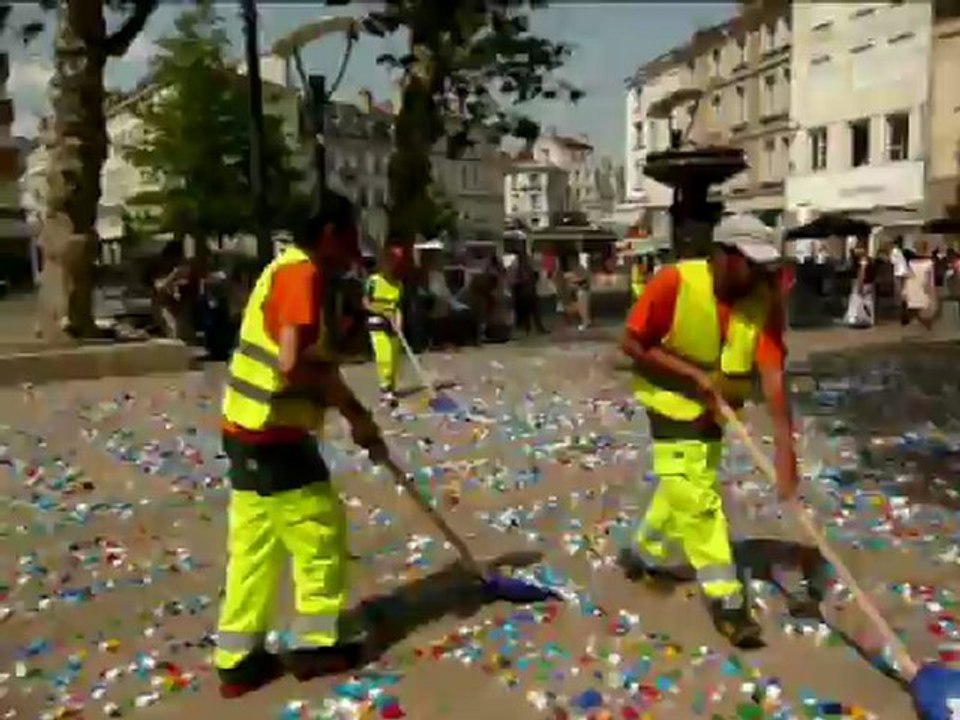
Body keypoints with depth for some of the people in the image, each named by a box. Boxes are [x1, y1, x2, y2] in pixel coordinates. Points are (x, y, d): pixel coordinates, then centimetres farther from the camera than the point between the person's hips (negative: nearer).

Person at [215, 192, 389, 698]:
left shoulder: (290, 271, 16)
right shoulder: (304, 276, -15)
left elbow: (314, 364, 17)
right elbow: (294, 364, -27)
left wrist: (356, 418, 14)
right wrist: (356, 413, -15)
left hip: (251, 430, 9)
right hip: (272, 434, -9)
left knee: (255, 543, 14)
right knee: (320, 530, 5)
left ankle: (237, 657, 23)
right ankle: (316, 643, 20)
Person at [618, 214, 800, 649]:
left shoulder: (764, 300, -18)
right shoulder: (675, 283, -27)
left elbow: (773, 372, -27)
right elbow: (633, 343, -20)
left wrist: (784, 442, -36)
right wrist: (693, 374, -26)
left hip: (718, 407, 5)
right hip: (674, 401, -5)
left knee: (681, 485, 19)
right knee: (695, 496, -7)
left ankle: (644, 553, 42)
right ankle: (725, 597, 3)